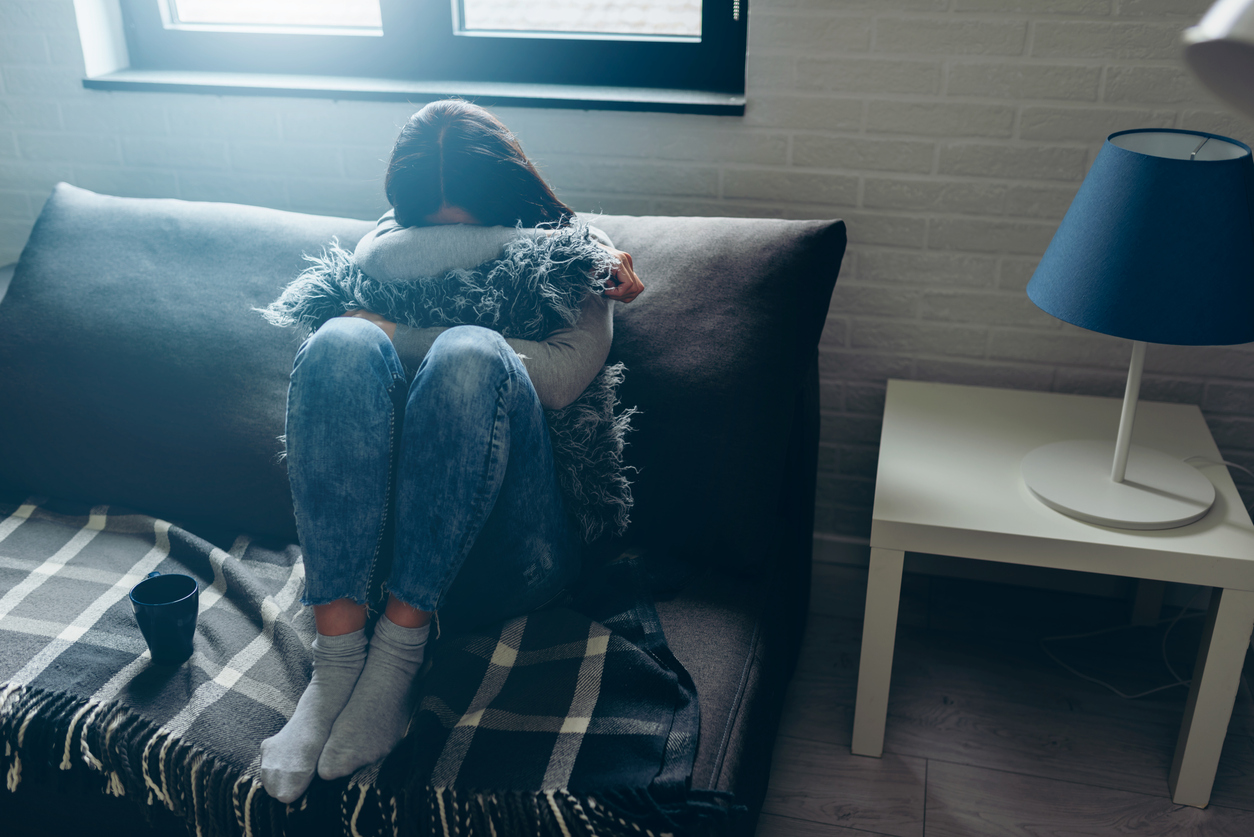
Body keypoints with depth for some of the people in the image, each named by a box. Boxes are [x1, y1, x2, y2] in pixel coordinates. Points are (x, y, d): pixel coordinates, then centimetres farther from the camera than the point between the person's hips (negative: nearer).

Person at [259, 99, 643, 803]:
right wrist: (525, 240, -6)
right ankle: (337, 656, -29)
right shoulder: (399, 229, 22)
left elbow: (560, 377, -7)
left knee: (469, 355, -30)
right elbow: (381, 260, -6)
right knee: (342, 343, -25)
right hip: (381, 525, 3)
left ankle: (399, 651, -26)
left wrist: (397, 336, -6)